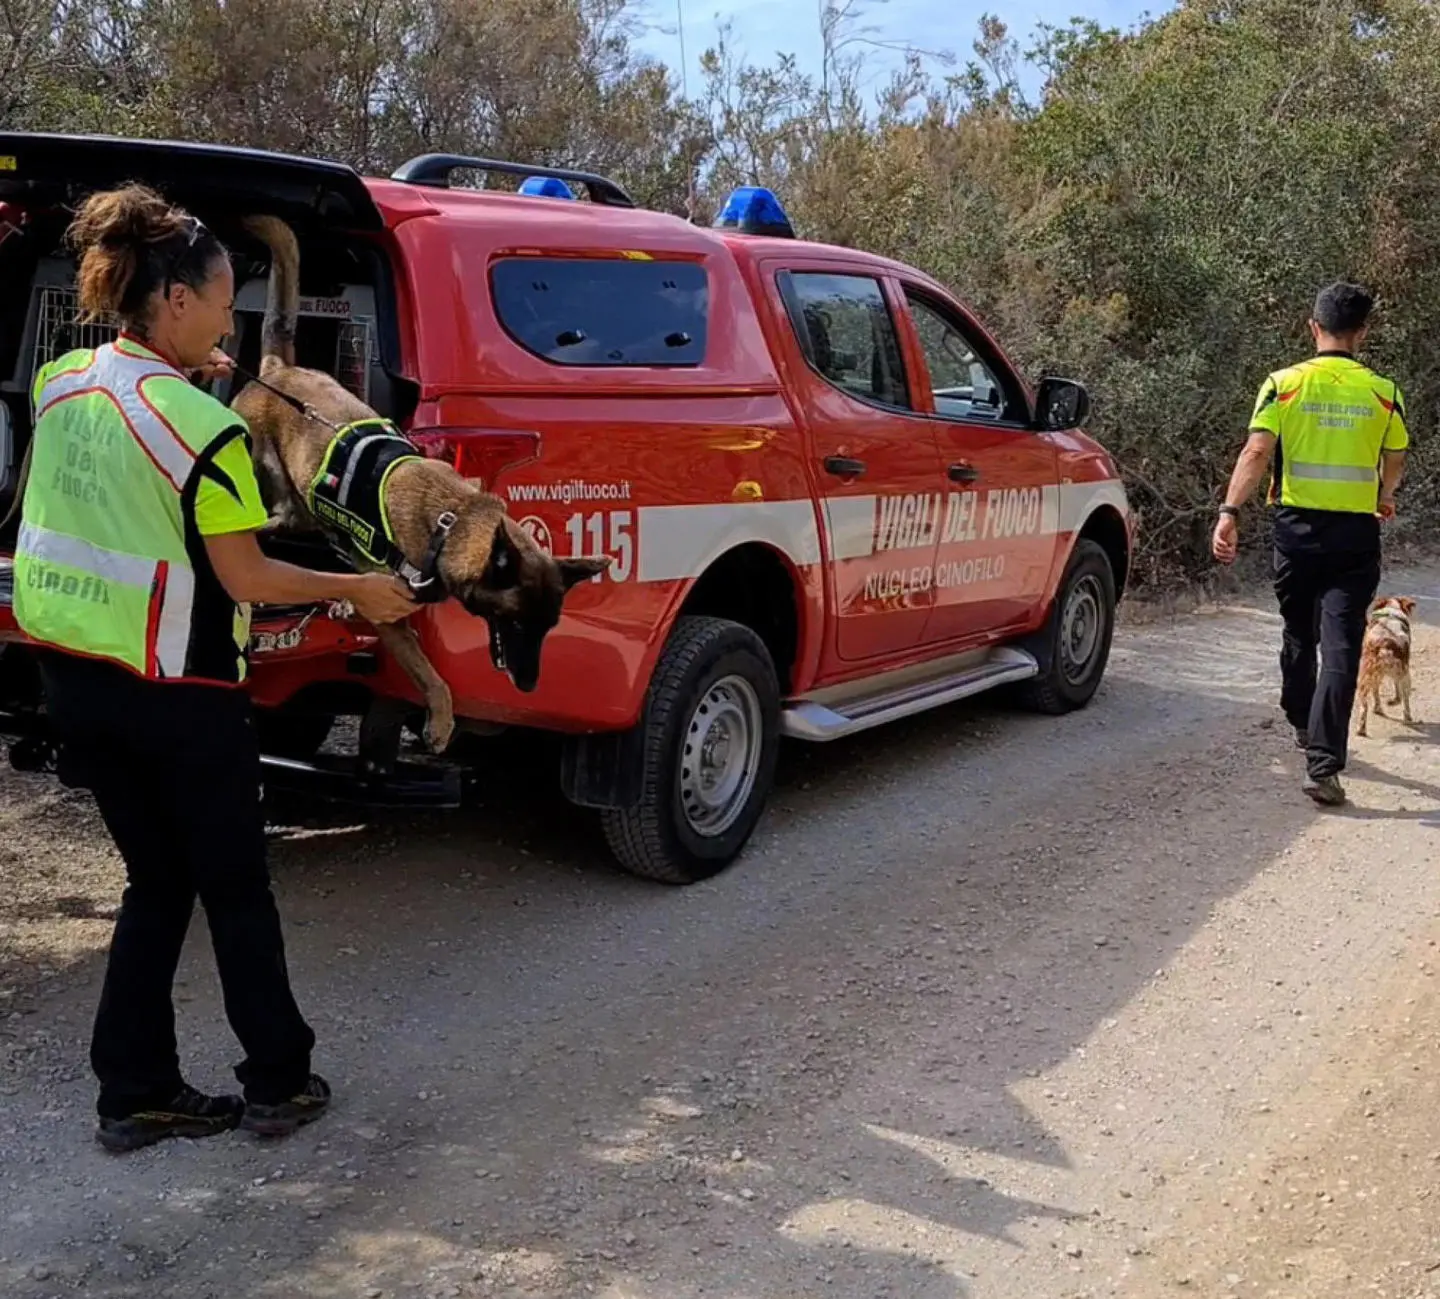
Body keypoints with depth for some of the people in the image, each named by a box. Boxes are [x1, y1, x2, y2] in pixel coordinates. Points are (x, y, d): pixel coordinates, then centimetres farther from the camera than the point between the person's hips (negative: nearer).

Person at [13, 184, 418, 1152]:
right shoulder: (204, 430, -20)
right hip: (179, 693, -7)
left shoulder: (61, 385, 2)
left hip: (74, 676, 7)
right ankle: (280, 1083, 23)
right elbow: (247, 580, -13)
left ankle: (135, 1093, 22)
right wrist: (359, 591, -2)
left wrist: (180, 374, 21)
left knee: (157, 882, 18)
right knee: (236, 890, 10)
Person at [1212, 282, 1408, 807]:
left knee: (1299, 634, 20)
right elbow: (1395, 461, 12)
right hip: (1355, 533, -1)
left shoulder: (1284, 384, -3)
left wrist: (1230, 513, -18)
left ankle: (1303, 727, 39)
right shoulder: (1383, 392, 0)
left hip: (1297, 528, 1)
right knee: (1340, 645, -5)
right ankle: (1323, 764, -13)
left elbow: (1257, 453, -15)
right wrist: (1384, 499, 32)